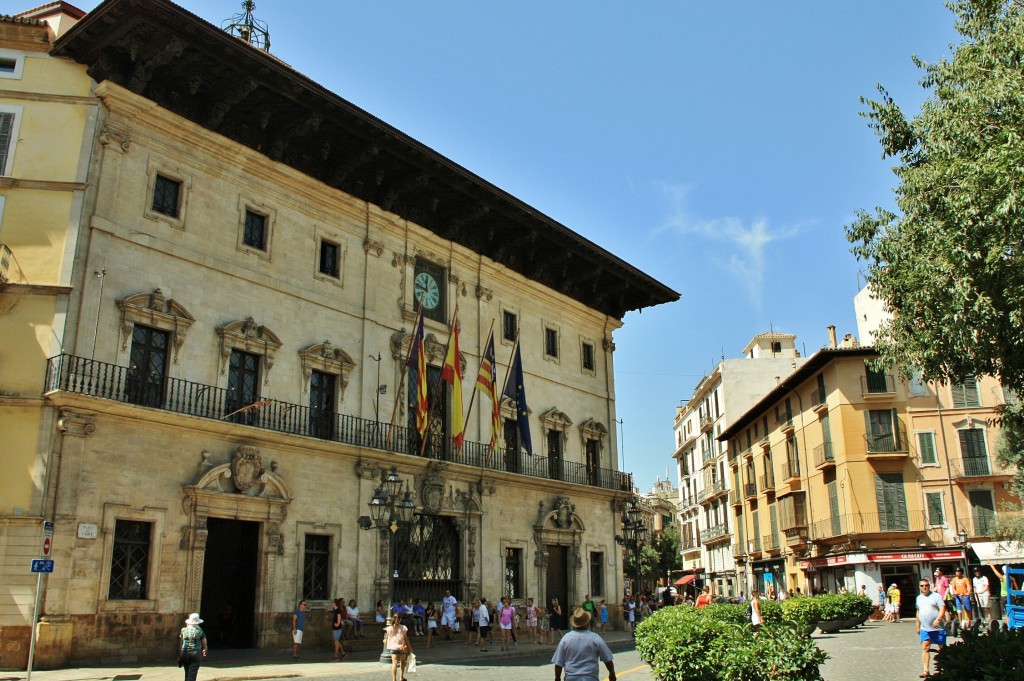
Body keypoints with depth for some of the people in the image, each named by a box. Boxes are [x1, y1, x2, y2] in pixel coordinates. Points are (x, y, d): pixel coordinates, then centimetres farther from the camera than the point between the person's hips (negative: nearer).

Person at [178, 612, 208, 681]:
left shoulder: (183, 630, 5)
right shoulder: (200, 631, -2)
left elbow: (180, 643, 7)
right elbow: (204, 643, 4)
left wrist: (179, 656, 15)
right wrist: (204, 651, 25)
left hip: (185, 653, 3)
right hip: (196, 653, -3)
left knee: (187, 673, 16)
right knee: (192, 675, -2)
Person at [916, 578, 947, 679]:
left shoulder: (936, 596, -4)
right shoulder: (919, 598, 15)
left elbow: (942, 609, -13)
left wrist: (938, 619, -29)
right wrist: (918, 626, 22)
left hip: (938, 628, -5)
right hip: (924, 629, 5)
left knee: (942, 648, 6)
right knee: (925, 648, -4)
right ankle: (926, 670, -4)